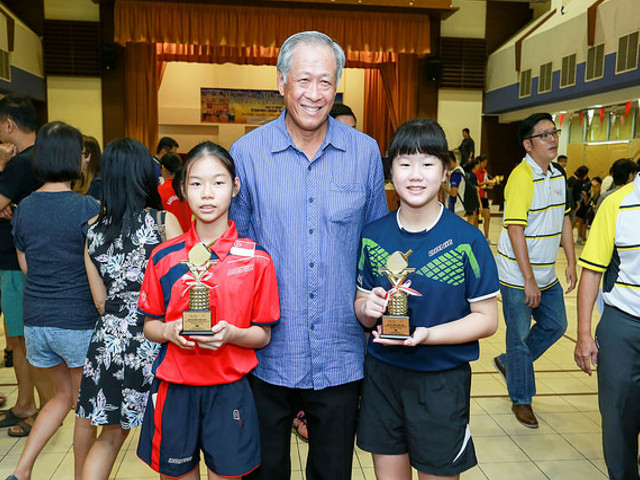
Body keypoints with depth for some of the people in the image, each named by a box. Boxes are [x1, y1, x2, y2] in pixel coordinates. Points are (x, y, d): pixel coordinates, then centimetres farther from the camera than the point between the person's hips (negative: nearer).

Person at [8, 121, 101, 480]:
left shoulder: (23, 208, 3)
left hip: (35, 320, 6)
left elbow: (25, 266, 13)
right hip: (79, 321, -5)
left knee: (64, 395, 24)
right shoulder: (87, 207, -15)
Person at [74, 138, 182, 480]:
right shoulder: (164, 221, -10)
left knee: (111, 433, 20)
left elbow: (100, 301, 8)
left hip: (109, 340, 4)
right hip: (154, 340, -4)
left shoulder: (94, 230, 4)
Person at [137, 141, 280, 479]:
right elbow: (149, 326, 8)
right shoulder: (164, 257, -1)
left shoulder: (256, 258, -6)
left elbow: (263, 335, -1)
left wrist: (231, 334, -20)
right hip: (173, 389, 2)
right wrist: (169, 331, -13)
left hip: (229, 391, -1)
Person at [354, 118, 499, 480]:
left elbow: (487, 318, -9)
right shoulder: (374, 236, 0)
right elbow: (362, 307, 7)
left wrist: (426, 334, -22)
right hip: (381, 375, 3)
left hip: (442, 380, -3)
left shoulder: (466, 240, -11)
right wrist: (368, 309, -16)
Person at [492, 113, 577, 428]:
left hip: (548, 275, 8)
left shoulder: (557, 176, 7)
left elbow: (564, 220, 15)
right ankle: (521, 400, 23)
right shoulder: (522, 177, -19)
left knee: (555, 325, 17)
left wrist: (571, 262, 10)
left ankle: (508, 362, 37)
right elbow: (515, 230, -22)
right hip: (518, 277, -8)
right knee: (520, 336, 5)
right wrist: (529, 280, -22)